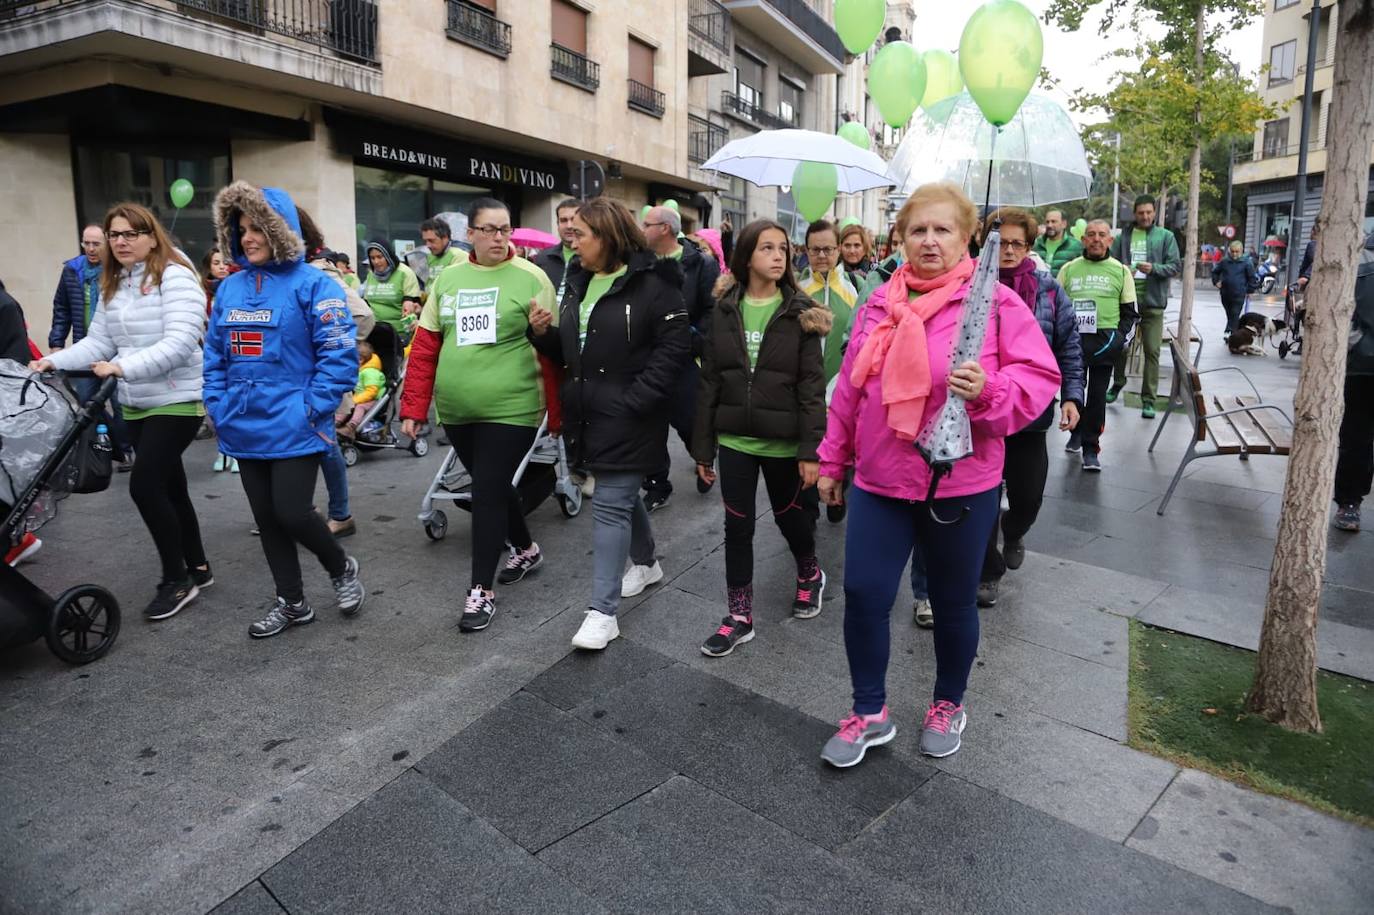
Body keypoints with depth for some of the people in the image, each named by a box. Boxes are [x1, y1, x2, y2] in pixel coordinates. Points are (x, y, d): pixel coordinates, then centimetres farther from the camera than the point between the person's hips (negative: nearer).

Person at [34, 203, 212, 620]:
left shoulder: (176, 277, -13)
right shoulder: (112, 285, 12)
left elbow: (178, 344, -23)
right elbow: (97, 342, 10)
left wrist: (122, 367, -29)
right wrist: (53, 361, -5)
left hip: (178, 401, -8)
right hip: (136, 405, 8)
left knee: (144, 484, -12)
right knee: (169, 486, 13)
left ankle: (177, 579, 2)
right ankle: (197, 568, 26)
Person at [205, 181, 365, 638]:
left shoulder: (313, 284, -9)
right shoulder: (229, 288, 10)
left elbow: (339, 355, -14)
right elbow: (214, 355, 15)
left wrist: (312, 409, -17)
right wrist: (218, 406, 5)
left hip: (293, 427, -6)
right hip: (246, 428, 7)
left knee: (291, 514, -8)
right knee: (266, 519, 12)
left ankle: (341, 567, 23)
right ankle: (291, 602, 28)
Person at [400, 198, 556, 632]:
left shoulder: (530, 278, -5)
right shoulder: (447, 279, 7)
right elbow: (425, 347, 7)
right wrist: (414, 407, 2)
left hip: (511, 409, -5)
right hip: (456, 410, 5)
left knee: (488, 493, -4)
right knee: (492, 485, 18)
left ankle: (481, 591, 10)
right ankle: (526, 550, 41)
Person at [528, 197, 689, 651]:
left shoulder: (652, 283, -11)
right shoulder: (578, 281, 13)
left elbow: (674, 346, -15)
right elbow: (567, 350, 19)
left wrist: (636, 400, -20)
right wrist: (542, 333, -2)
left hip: (627, 417, -7)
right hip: (588, 413, 8)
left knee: (610, 505, -7)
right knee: (623, 494, 20)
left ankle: (602, 611, 1)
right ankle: (646, 564, 43)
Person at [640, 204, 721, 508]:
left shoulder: (701, 264, -5)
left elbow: (713, 311, -10)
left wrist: (694, 343, -17)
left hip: (685, 361, -4)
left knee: (690, 423, 5)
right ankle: (657, 485, 20)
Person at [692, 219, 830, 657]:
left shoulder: (799, 312, -4)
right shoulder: (723, 310, 1)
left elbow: (811, 385, -8)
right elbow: (709, 381, 2)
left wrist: (811, 448, -14)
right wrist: (703, 445, 1)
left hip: (782, 440, -2)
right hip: (734, 439, 2)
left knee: (789, 515, 15)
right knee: (737, 526, 7)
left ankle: (810, 574, 45)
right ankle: (740, 616, 20)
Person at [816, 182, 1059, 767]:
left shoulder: (996, 302, -7)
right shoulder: (881, 303, 6)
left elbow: (1041, 378, -7)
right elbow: (849, 388, 11)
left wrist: (989, 389, -28)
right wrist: (832, 461, 14)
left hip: (960, 486, -3)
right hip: (878, 481, 4)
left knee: (953, 604, 13)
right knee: (863, 595, 3)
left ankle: (949, 705, 39)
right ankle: (870, 713, 24)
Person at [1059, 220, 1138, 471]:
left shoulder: (1120, 271, 9)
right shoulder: (1068, 269, 10)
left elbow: (1129, 311, 11)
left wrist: (1121, 337, -3)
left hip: (1104, 341, -1)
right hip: (1072, 338, 1)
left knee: (1097, 394, 1)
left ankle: (1091, 448, 8)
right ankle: (1077, 432, 32)